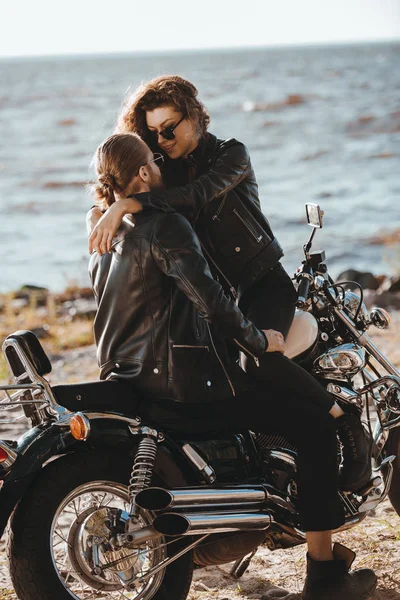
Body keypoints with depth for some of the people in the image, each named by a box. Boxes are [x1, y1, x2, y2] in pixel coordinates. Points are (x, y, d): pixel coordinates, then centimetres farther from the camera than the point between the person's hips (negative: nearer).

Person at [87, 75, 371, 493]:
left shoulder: (231, 154, -9)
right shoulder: (165, 170, 10)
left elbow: (197, 195, -28)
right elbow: (110, 194, 6)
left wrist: (126, 205, -40)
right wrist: (99, 216, -20)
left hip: (264, 282, -6)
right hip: (213, 294, 6)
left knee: (260, 361, -32)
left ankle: (349, 427, -19)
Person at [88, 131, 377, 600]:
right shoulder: (164, 226, -15)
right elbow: (209, 299, -23)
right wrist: (258, 341, -10)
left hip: (127, 381, 10)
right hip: (182, 386, -10)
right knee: (314, 426, -6)